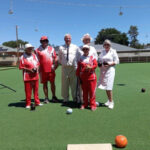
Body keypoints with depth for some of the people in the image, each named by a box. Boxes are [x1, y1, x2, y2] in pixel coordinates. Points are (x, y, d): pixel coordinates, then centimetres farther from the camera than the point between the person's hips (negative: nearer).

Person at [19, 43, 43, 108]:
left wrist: (37, 68, -4)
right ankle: (28, 104, 12)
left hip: (35, 75, 5)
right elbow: (21, 67, -8)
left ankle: (37, 102, 22)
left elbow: (37, 63, 17)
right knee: (28, 90, 0)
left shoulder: (34, 55, 12)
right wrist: (29, 69, -17)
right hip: (27, 76, -5)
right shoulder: (23, 57, -5)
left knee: (36, 89, 11)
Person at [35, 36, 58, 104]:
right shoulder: (38, 50, 3)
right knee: (45, 84, 7)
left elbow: (55, 58, 9)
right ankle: (46, 98, 17)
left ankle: (54, 96, 19)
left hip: (51, 69, 1)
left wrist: (55, 66, -2)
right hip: (43, 70, -1)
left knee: (52, 83, 6)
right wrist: (38, 69, -2)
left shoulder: (51, 49, 8)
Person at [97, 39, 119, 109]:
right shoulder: (102, 52, 16)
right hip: (103, 71, 5)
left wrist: (109, 64, -16)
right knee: (105, 86, 7)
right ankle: (109, 100, 22)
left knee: (109, 87, -11)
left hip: (110, 70, -5)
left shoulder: (113, 51, 0)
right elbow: (100, 60, 24)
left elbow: (117, 61, -1)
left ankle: (111, 102, 1)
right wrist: (99, 64, 1)